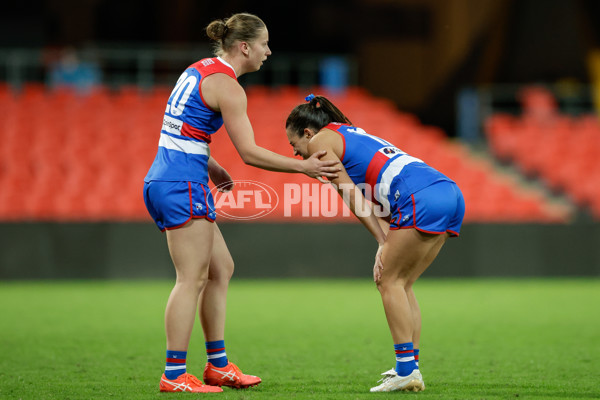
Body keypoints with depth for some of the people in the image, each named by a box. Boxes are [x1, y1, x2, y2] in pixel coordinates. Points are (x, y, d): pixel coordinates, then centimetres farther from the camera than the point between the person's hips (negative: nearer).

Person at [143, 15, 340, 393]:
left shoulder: (199, 70, 16)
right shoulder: (228, 87, -12)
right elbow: (249, 153, -15)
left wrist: (210, 167, 22)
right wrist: (304, 166, -9)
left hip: (163, 179, 10)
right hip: (183, 185, -10)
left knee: (221, 269, 13)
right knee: (193, 279, -7)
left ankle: (218, 366, 16)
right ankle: (175, 375, -8)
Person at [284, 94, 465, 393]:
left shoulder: (320, 141, 8)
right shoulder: (353, 134, 32)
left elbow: (353, 197, 1)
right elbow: (376, 196, 22)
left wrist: (384, 242, 1)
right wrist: (388, 243, 11)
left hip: (423, 200, -8)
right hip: (449, 192, 8)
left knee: (390, 281, 0)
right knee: (401, 284, 14)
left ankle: (406, 370, -5)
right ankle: (410, 369, 12)